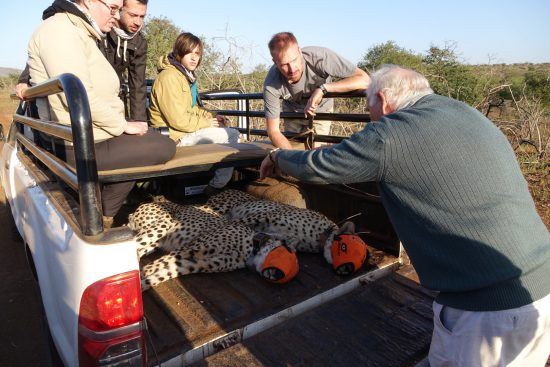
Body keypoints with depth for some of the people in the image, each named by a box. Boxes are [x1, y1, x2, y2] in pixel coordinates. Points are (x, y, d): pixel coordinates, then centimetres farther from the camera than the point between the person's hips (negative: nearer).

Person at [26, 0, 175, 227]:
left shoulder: (85, 35, 19)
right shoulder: (60, 30, -13)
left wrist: (123, 124, 4)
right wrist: (123, 125, -15)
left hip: (91, 137, 11)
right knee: (164, 147, -11)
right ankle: (102, 213, 4)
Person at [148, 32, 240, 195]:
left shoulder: (187, 75, 15)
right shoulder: (169, 77, -18)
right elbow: (178, 120, -24)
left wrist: (211, 117, 5)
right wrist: (208, 123, -12)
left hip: (188, 129, 10)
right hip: (175, 136, -10)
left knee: (233, 133, 10)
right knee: (232, 136, -14)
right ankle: (217, 186, -1)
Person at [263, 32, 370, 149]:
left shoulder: (319, 56, -37)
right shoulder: (271, 85, -32)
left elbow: (364, 79, -37)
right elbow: (273, 131, -27)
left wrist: (322, 88, -46)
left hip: (321, 109, -1)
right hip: (292, 111, 1)